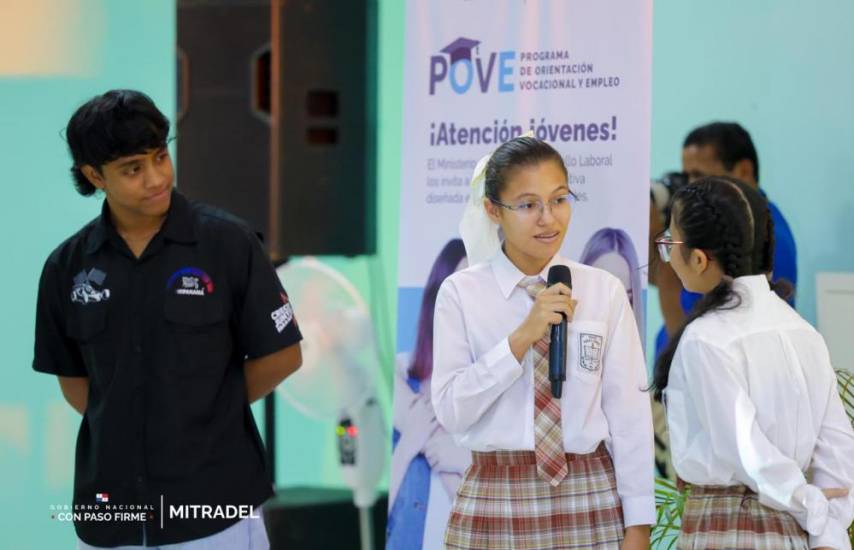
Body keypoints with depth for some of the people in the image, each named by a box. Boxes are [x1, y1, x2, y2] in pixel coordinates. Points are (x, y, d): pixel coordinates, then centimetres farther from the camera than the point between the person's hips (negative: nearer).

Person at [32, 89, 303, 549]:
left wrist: (205, 412, 5)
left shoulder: (228, 243, -6)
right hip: (110, 507, 3)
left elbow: (282, 355, 0)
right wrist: (120, 426, 2)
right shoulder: (67, 266, 3)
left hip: (214, 503, -3)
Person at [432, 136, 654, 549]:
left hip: (590, 500, 1)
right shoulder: (461, 293, -1)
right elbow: (450, 411, -7)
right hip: (495, 504, -1)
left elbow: (629, 411, -1)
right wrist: (521, 338, -17)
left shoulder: (604, 291, 0)